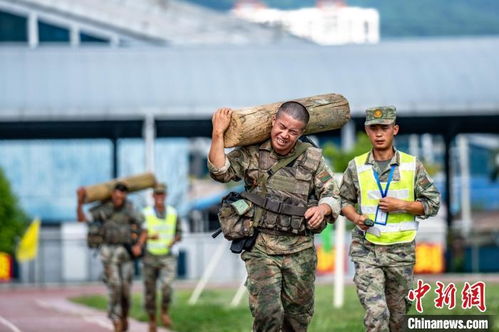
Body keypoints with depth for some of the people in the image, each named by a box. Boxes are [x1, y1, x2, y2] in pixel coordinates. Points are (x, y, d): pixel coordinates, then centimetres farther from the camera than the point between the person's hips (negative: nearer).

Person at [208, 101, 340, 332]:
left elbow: (333, 196, 9)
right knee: (267, 313, -16)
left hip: (300, 251, 3)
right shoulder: (251, 154, 1)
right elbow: (220, 172, -11)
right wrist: (218, 134, -17)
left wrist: (323, 208, -14)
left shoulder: (312, 158, 6)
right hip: (261, 249, -3)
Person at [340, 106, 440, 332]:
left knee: (397, 312, 12)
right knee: (375, 313, -14)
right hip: (366, 249, -1)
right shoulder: (356, 167, 3)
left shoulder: (412, 166, 1)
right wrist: (355, 217, -9)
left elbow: (432, 203, 2)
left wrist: (401, 205, -12)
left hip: (400, 251, 1)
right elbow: (344, 201, 12)